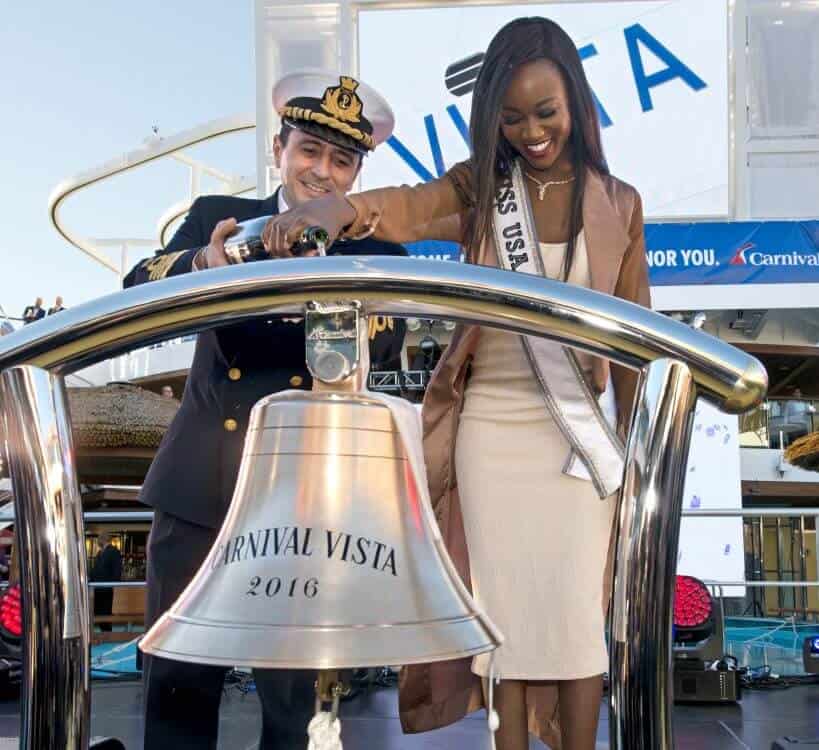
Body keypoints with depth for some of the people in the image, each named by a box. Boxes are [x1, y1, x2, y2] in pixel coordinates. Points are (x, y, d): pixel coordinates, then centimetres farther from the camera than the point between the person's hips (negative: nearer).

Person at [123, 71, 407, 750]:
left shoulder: (375, 252, 7)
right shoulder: (217, 216, 11)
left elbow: (385, 346, -9)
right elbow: (138, 291, -4)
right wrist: (204, 263, -26)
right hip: (199, 485, 1)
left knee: (291, 686, 7)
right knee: (177, 677, 3)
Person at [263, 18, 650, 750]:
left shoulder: (618, 204, 2)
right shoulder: (480, 187, 1)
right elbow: (394, 208, -20)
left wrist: (631, 444, 5)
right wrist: (317, 211, -41)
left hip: (579, 432, 0)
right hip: (490, 424, 1)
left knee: (576, 608, 4)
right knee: (503, 607, 7)